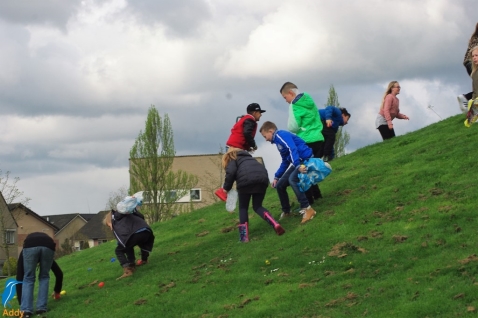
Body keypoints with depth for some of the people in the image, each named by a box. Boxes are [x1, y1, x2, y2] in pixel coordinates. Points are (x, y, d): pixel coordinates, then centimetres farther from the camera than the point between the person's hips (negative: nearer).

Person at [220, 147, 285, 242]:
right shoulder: (246, 157, 41)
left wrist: (226, 187, 13)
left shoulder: (231, 159, 20)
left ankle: (244, 236, 3)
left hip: (246, 179, -5)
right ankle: (275, 224, -8)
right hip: (262, 177, 5)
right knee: (257, 206, 17)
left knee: (243, 208, 13)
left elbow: (231, 173, 1)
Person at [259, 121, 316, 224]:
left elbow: (292, 149, -27)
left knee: (292, 179, -35)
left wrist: (298, 165, -39)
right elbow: (285, 162, 28)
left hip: (305, 159, -10)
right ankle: (286, 211, 30)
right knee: (279, 185, 12)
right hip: (297, 162, 10)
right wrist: (276, 177, 27)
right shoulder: (278, 141, 19)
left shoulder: (281, 135, -12)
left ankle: (307, 209, -35)